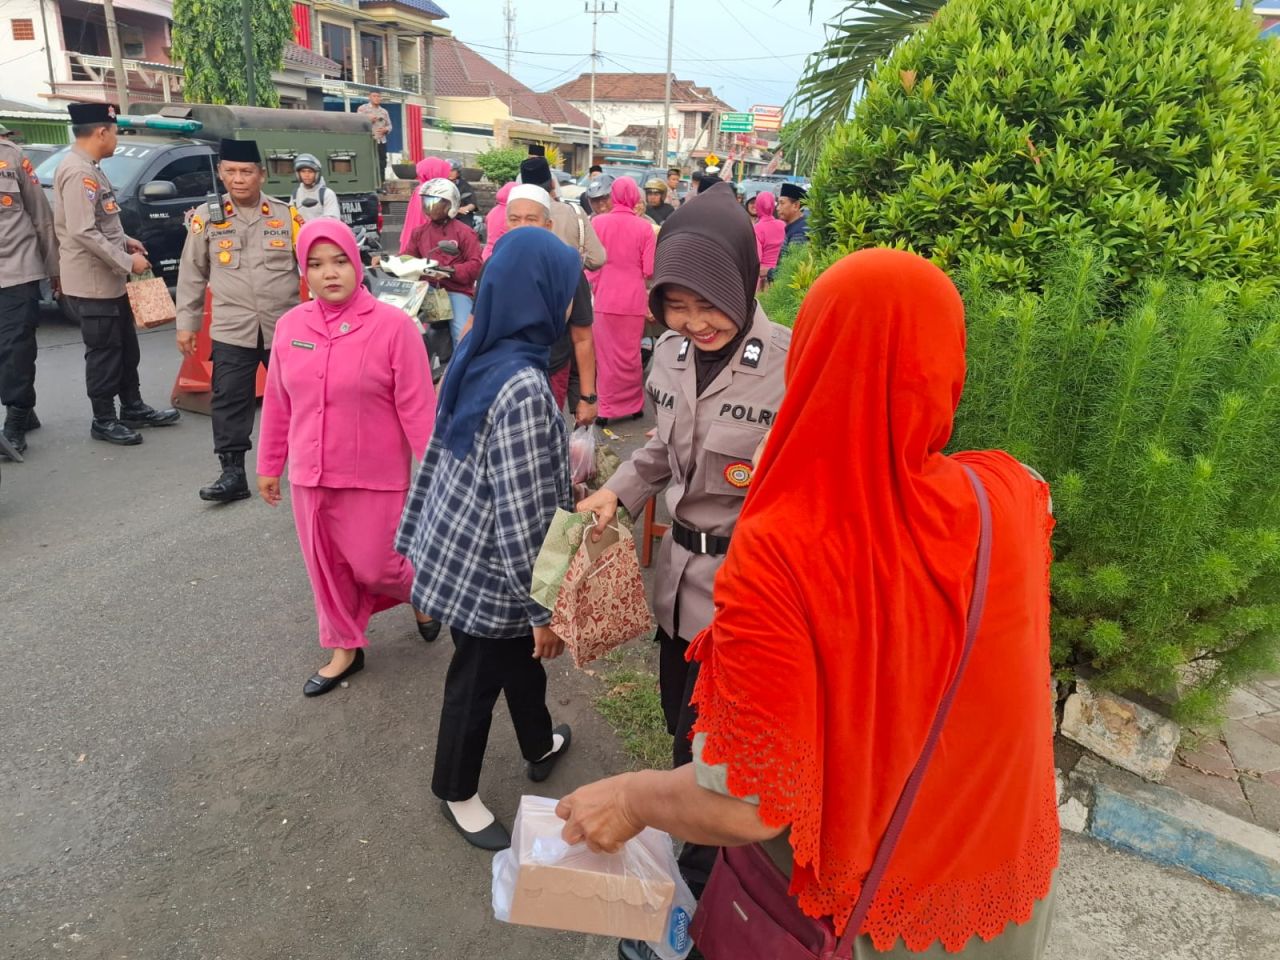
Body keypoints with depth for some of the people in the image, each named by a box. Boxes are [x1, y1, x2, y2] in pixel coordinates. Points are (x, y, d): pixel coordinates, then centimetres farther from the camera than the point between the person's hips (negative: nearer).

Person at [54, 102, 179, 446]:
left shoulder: (88, 168, 13)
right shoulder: (78, 172, -20)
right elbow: (82, 231, -26)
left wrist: (124, 240, 12)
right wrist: (128, 262, -21)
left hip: (110, 281, 10)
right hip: (92, 283, -10)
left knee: (126, 349, 18)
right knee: (104, 353, 0)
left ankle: (133, 409, 30)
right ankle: (104, 421, 12)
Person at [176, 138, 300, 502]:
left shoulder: (286, 215, 2)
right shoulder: (207, 217, 3)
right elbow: (192, 275, 8)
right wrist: (187, 323, 6)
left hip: (285, 327, 0)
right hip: (231, 330, 0)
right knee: (230, 402, 1)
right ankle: (232, 472, 10)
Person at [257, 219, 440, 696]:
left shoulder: (392, 325, -14)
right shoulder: (289, 326, 1)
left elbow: (417, 407, -13)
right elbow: (277, 404, 9)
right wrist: (270, 465, 15)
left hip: (374, 477, -4)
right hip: (309, 476, 5)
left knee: (374, 566, 6)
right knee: (326, 569, 15)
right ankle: (345, 647, 35)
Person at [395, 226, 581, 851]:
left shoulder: (477, 357, -2)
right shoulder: (524, 387, -29)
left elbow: (443, 451, 8)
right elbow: (522, 515, -27)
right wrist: (546, 606, -17)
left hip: (459, 545, 9)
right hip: (487, 569, -9)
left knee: (521, 654, 28)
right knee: (477, 681, 15)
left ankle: (539, 746, 53)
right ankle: (457, 793, 40)